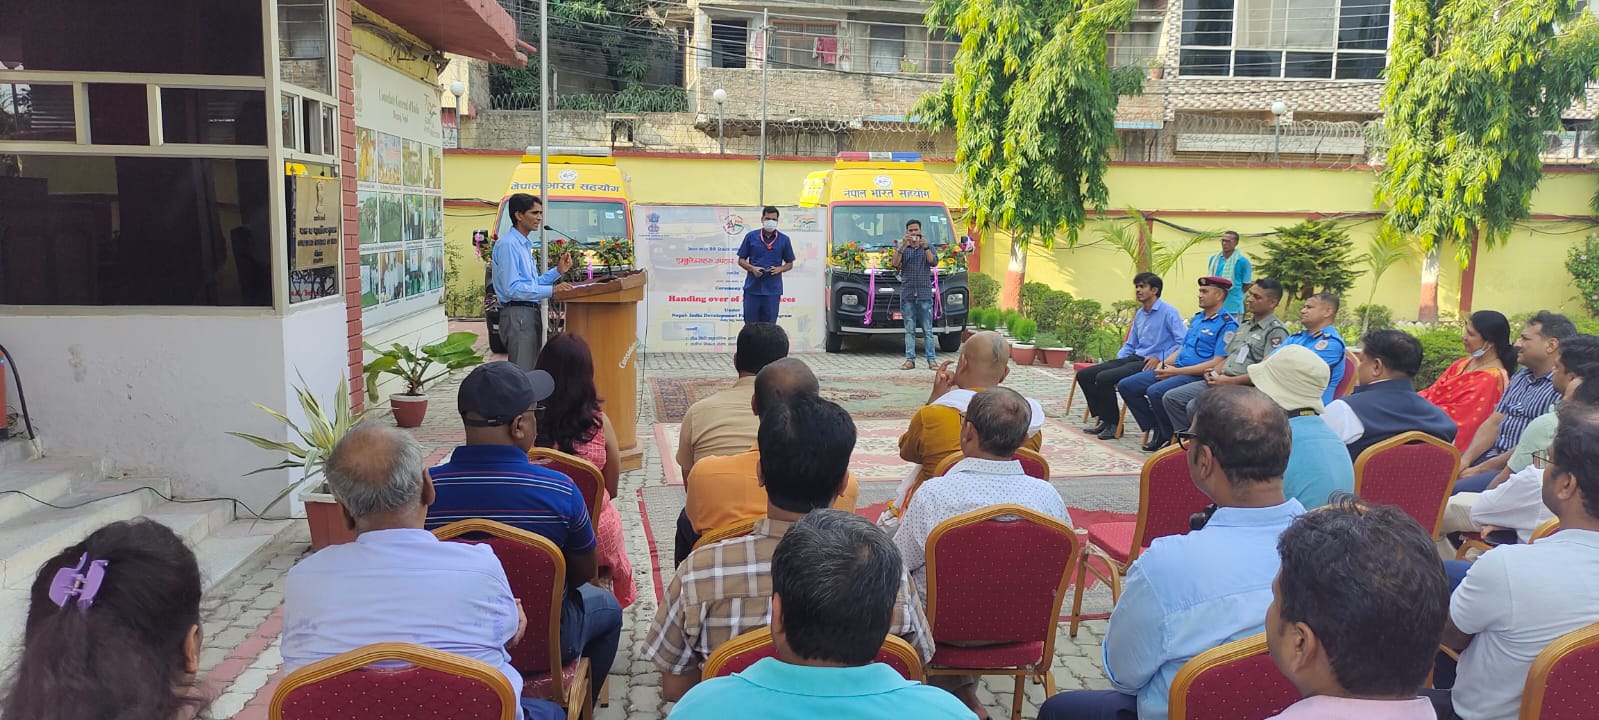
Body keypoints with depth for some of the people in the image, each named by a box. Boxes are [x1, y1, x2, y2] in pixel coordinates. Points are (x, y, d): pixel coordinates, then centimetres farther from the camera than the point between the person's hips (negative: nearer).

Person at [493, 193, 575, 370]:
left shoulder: (525, 244, 19)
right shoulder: (507, 244, -13)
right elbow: (512, 288, -21)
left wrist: (558, 271, 8)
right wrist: (551, 290, -24)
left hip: (531, 314, 10)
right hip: (517, 314, -10)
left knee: (532, 369, 13)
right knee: (522, 374, -11)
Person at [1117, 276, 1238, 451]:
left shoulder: (1227, 325, -10)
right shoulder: (1197, 318, 18)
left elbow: (1218, 363, -18)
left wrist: (1177, 371, -18)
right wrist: (1164, 364, 2)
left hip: (1197, 376, -9)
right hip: (1176, 369, 9)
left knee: (1156, 391, -33)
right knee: (1126, 385, -2)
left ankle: (1169, 436, -9)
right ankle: (1156, 428, 4)